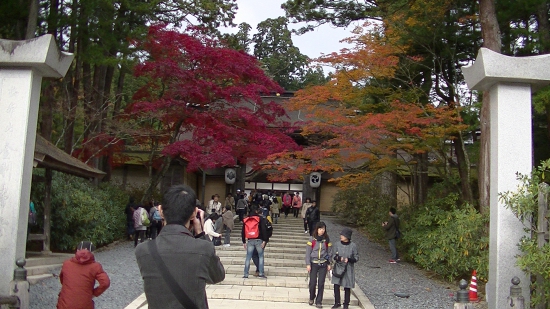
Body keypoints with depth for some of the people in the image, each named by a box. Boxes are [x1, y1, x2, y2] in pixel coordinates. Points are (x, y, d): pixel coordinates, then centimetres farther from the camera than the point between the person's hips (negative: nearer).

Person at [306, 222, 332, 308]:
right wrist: (308, 264, -6)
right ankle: (311, 298, 25)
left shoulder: (327, 239, 3)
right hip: (313, 263, -1)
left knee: (321, 283, 0)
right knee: (312, 282, -1)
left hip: (323, 264, 1)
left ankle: (319, 302, 11)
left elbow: (329, 252, 9)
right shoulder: (312, 239, -3)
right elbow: (308, 252, -2)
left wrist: (329, 264, 5)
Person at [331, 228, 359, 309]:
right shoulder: (337, 244, -1)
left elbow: (356, 258, 0)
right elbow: (333, 255, 6)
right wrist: (338, 258, -15)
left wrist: (349, 259, -18)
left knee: (347, 287, 5)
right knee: (336, 286, 0)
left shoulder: (353, 246, -7)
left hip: (348, 269, -2)